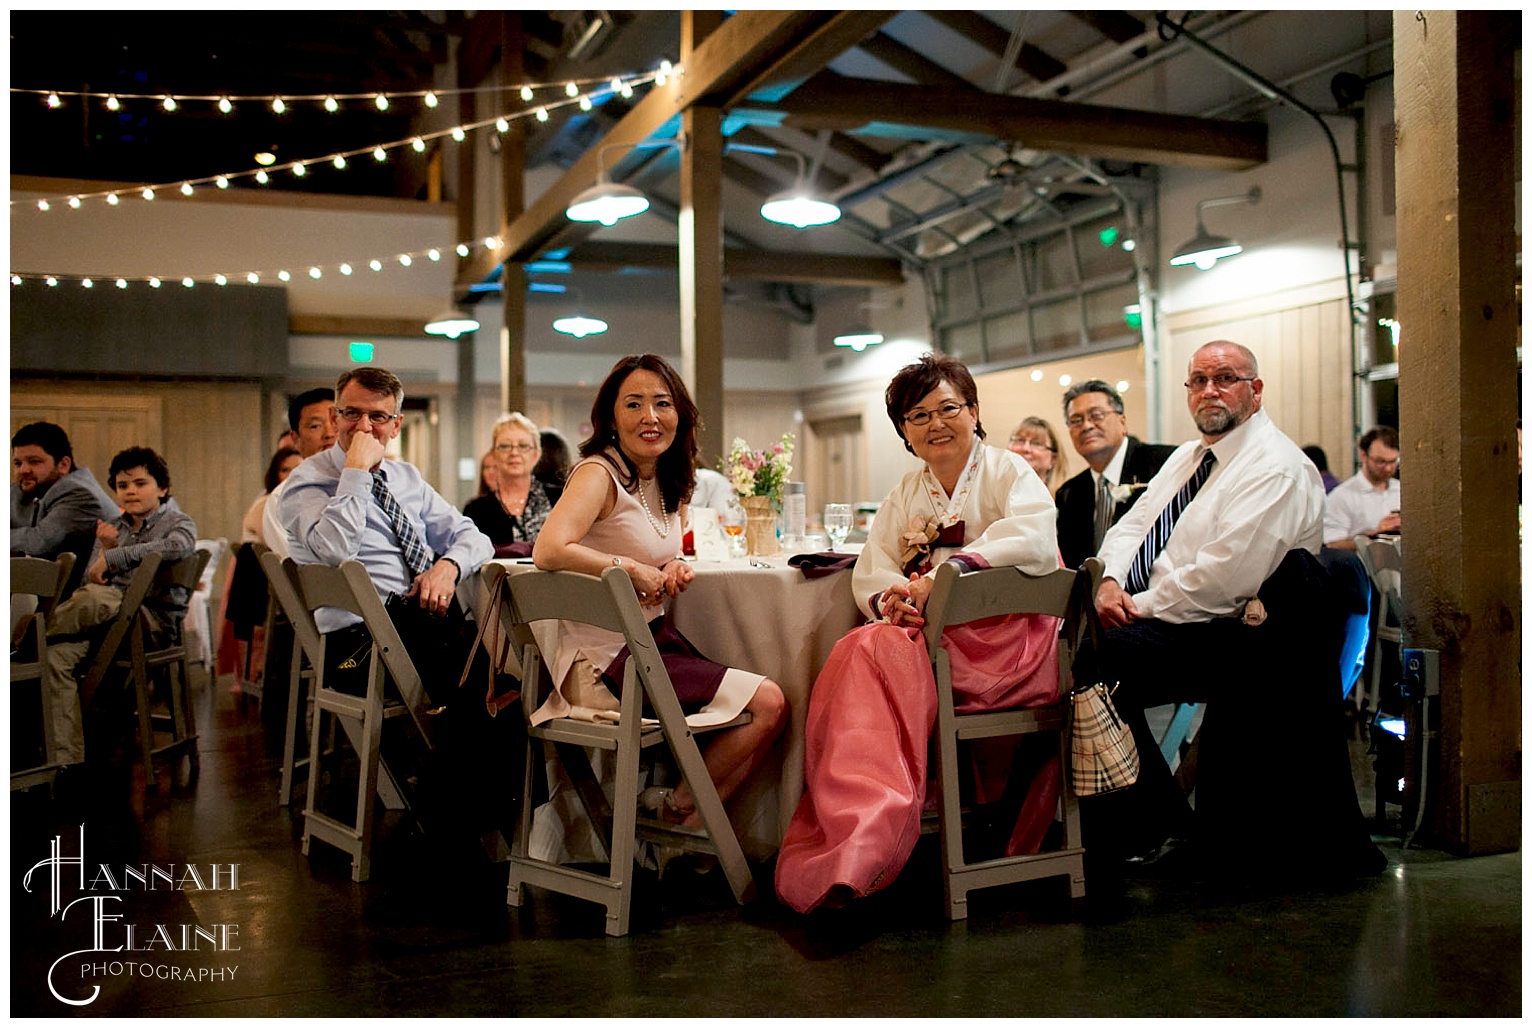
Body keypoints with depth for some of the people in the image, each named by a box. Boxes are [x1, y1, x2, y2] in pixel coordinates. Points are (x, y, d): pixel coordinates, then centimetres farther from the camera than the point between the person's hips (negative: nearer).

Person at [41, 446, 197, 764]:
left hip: (154, 615, -5)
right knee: (55, 654, -25)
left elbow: (177, 546, -21)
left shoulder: (179, 522, 6)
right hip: (109, 610, 5)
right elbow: (91, 580, 16)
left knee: (94, 597, -37)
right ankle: (66, 756, -25)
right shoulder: (112, 527, 23)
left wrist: (113, 557, -16)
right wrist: (106, 548, -4)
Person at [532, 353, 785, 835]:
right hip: (606, 657, -9)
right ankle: (674, 807, 6)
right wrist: (634, 569, -18)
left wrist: (674, 569, 3)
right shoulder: (598, 473, -13)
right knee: (767, 702, -14)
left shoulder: (665, 483, 12)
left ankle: (689, 828, 8)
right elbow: (549, 551, -30)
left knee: (768, 705, -3)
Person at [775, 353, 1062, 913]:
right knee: (863, 651, -28)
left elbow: (1034, 542, -16)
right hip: (924, 636, 5)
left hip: (1005, 641, -5)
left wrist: (946, 573, -27)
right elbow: (870, 571, 11)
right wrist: (890, 598, -14)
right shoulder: (905, 495, 23)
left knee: (877, 655, -31)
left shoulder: (1010, 473, 6)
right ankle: (862, 842, -29)